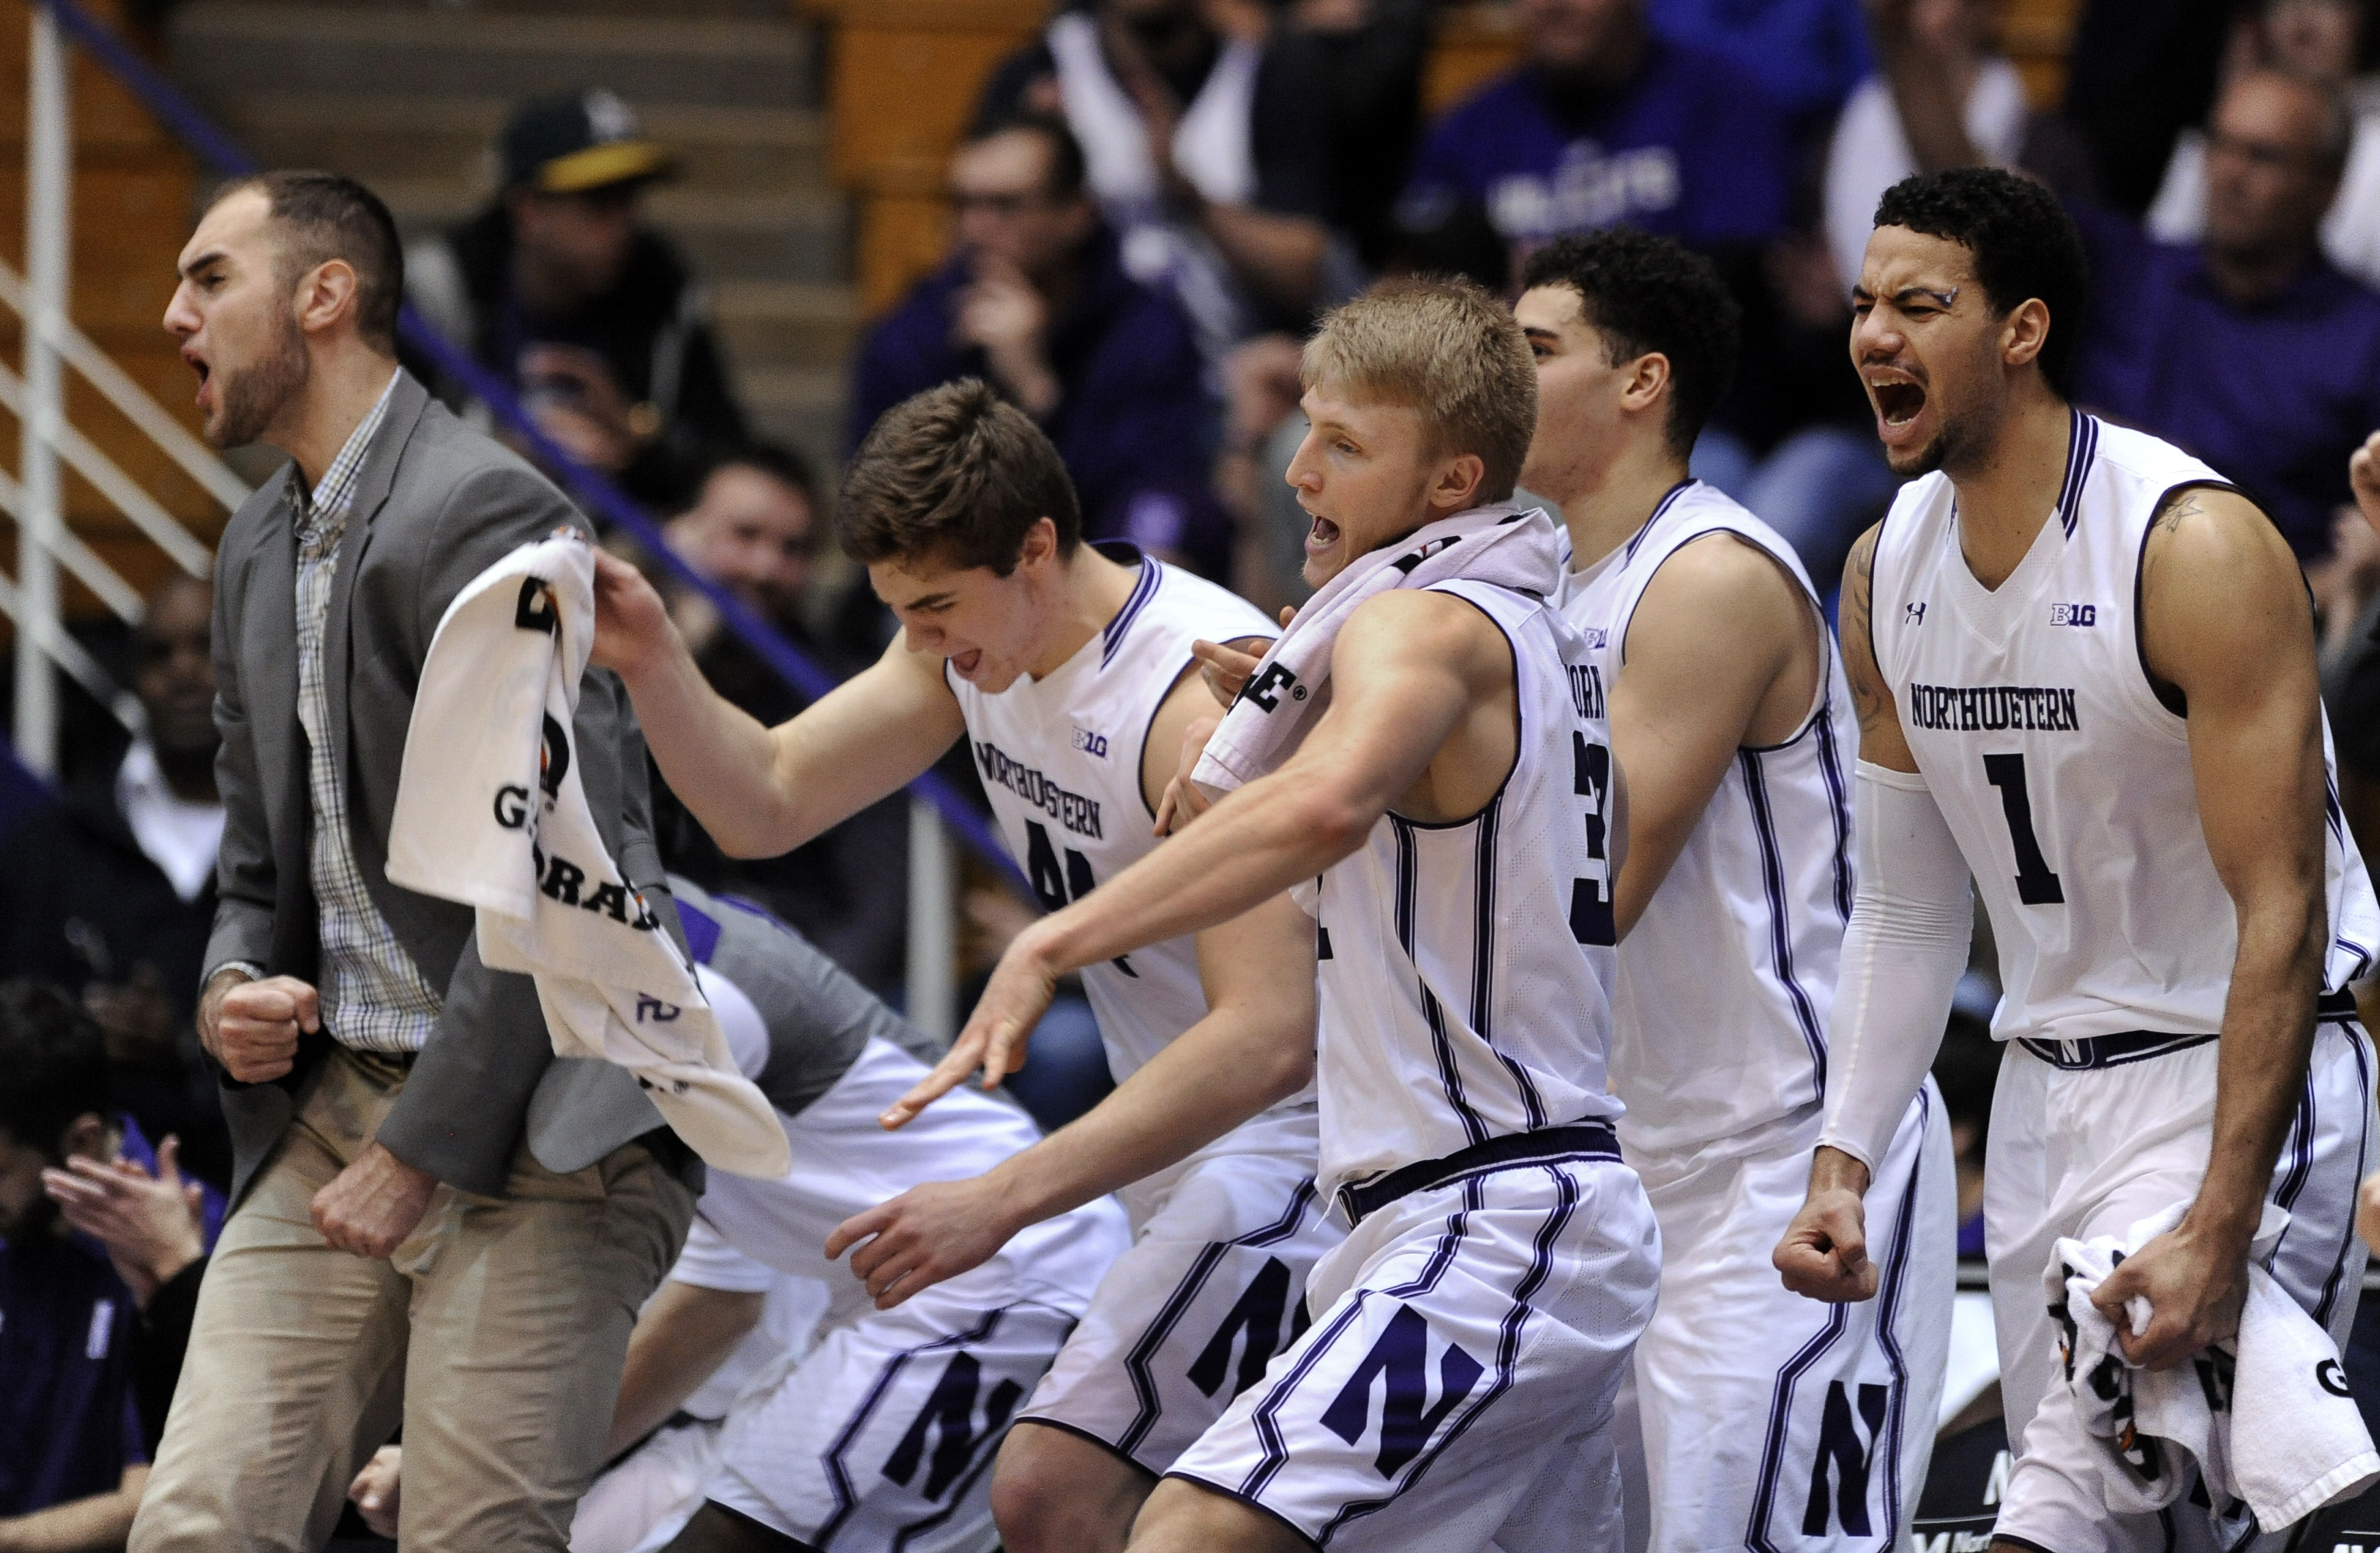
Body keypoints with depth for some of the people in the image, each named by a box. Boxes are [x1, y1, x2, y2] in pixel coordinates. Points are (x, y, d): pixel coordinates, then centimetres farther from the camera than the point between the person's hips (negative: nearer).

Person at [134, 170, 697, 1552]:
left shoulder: (485, 515, -13)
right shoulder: (260, 548, 17)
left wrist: (417, 1151, -16)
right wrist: (236, 992, 1)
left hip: (529, 1124, -8)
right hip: (332, 1115, 8)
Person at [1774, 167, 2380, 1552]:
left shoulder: (2198, 551, -19)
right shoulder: (1889, 570, 4)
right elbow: (1908, 912, 13)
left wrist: (2218, 1238, -27)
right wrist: (1844, 1162, 1)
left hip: (2239, 1074, -8)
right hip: (2049, 1078, 8)